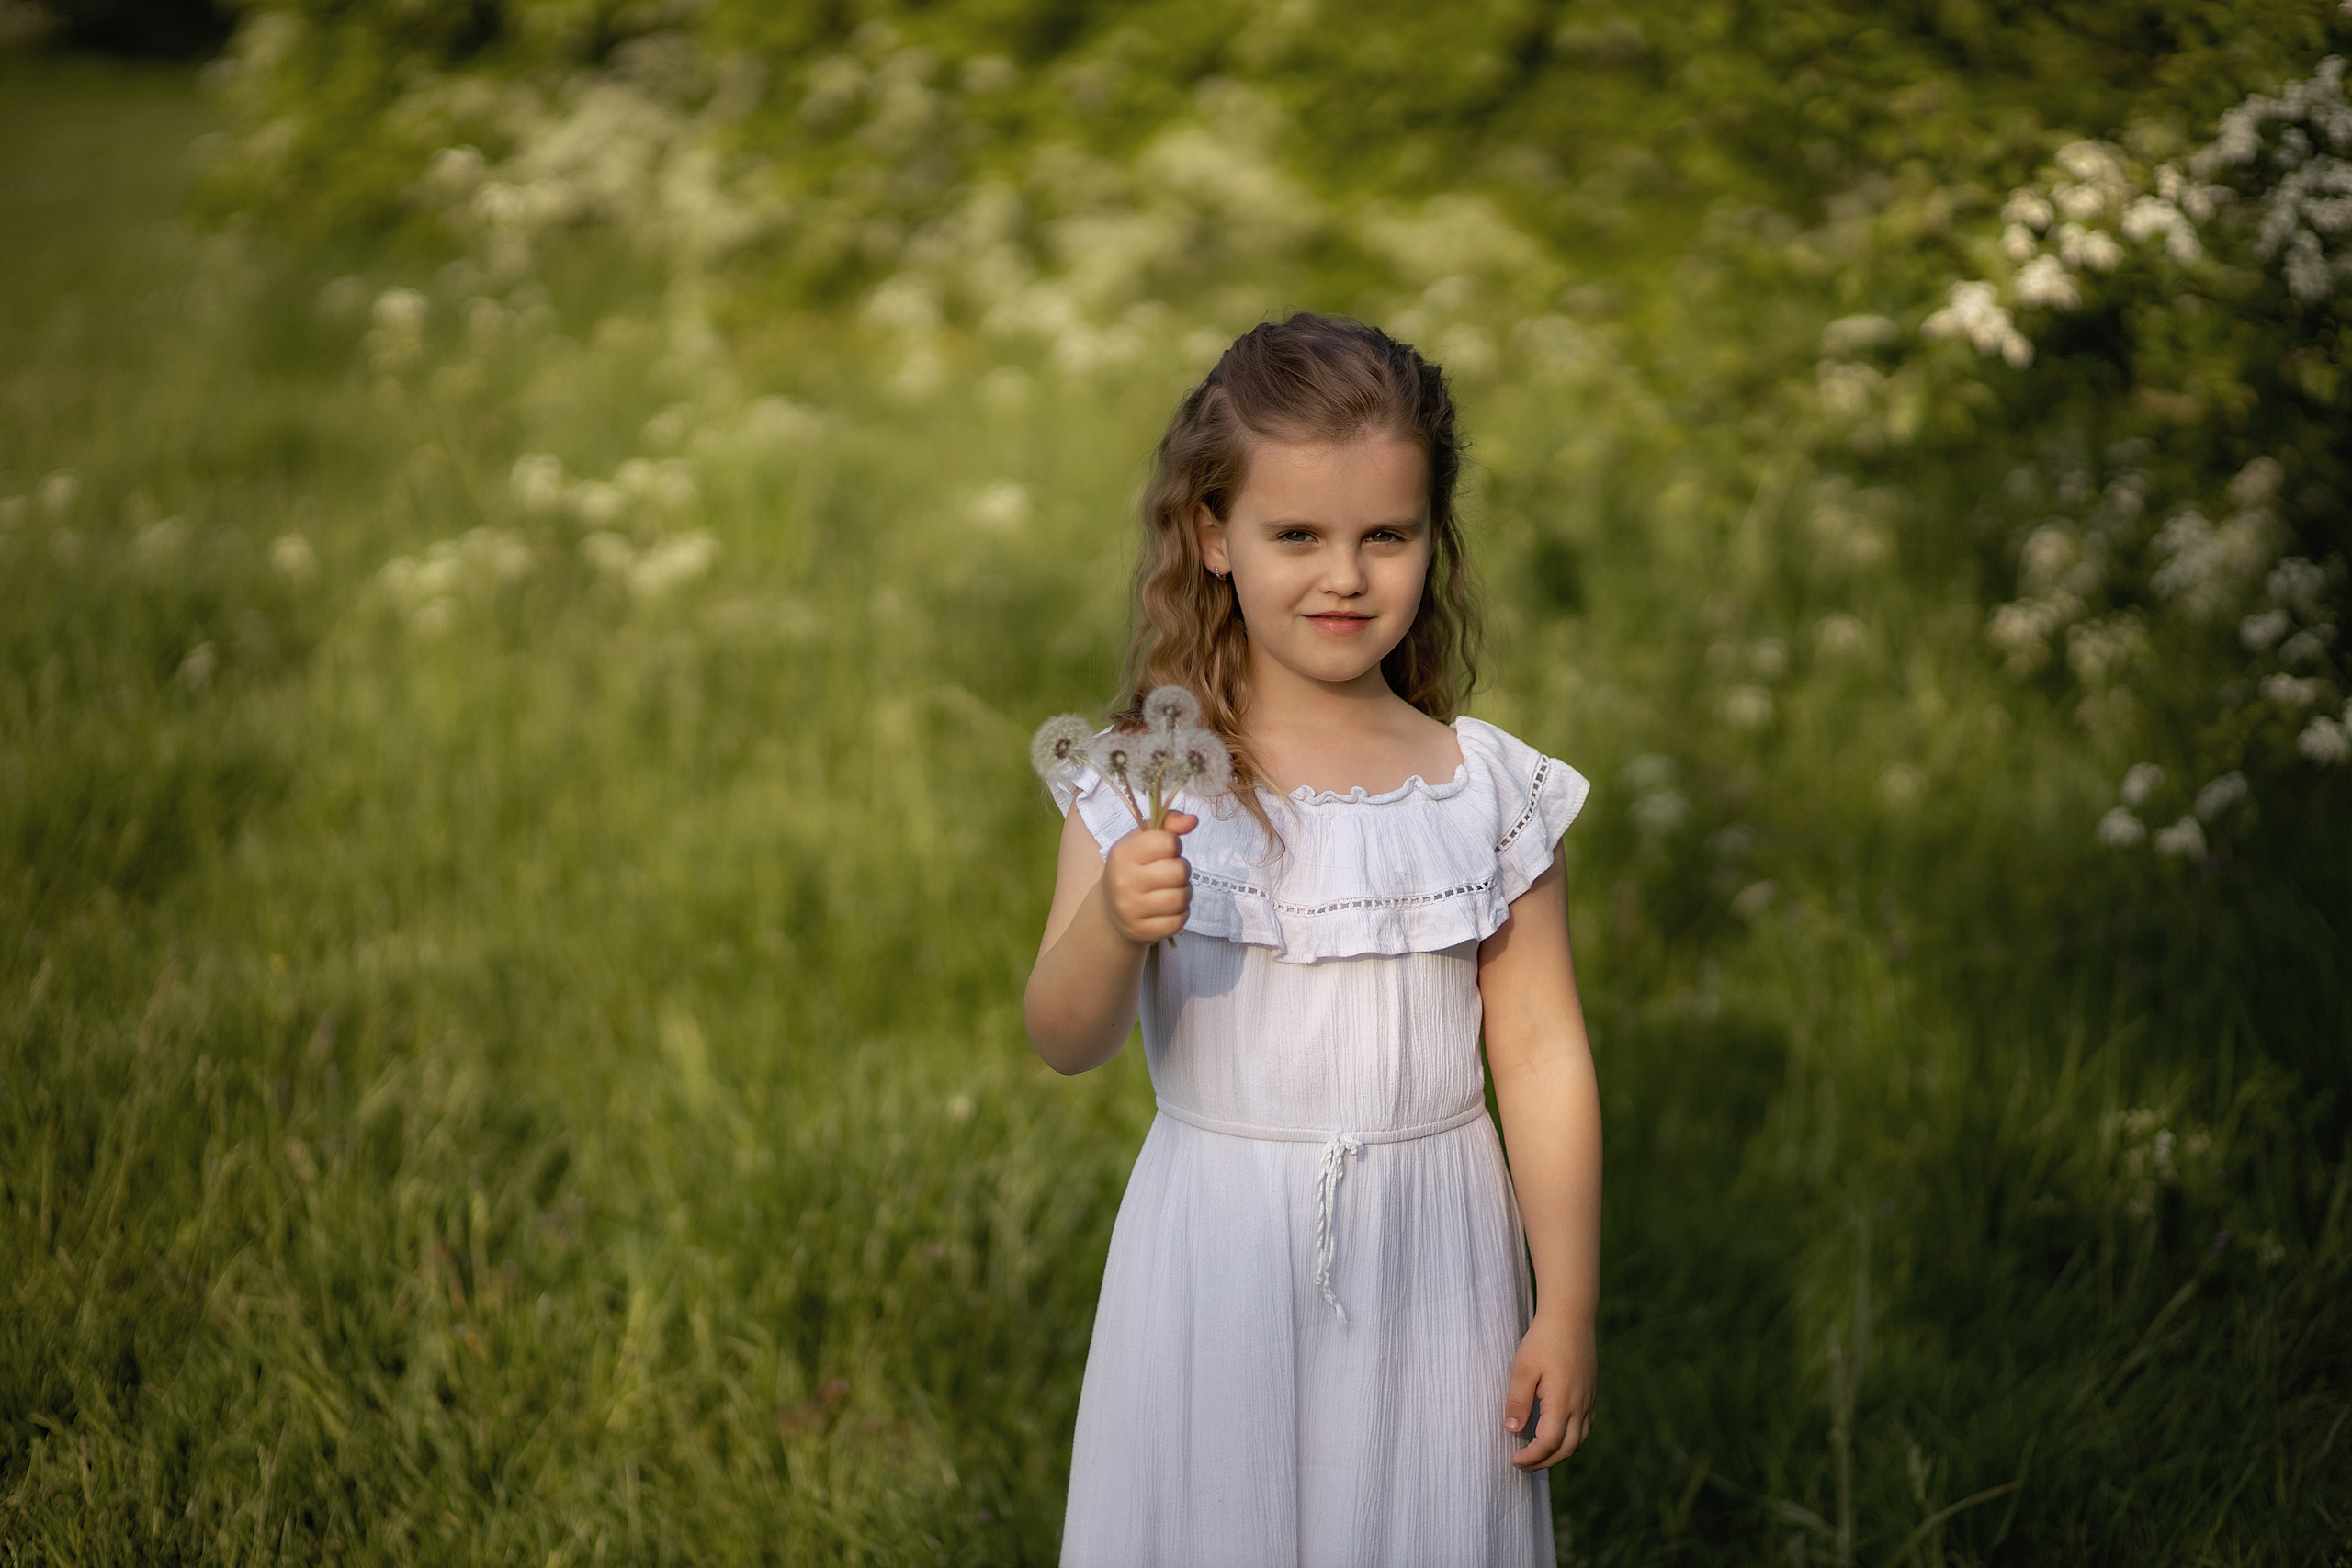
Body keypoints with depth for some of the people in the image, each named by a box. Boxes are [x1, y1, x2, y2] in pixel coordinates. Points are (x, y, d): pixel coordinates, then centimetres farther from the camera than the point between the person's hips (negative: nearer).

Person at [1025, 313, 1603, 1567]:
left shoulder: (1490, 792, -2)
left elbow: (1543, 1057, 1)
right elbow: (1065, 1042, -10)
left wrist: (1568, 1309, 0)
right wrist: (1113, 924, -31)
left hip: (1428, 1270, 1)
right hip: (1222, 1262, -1)